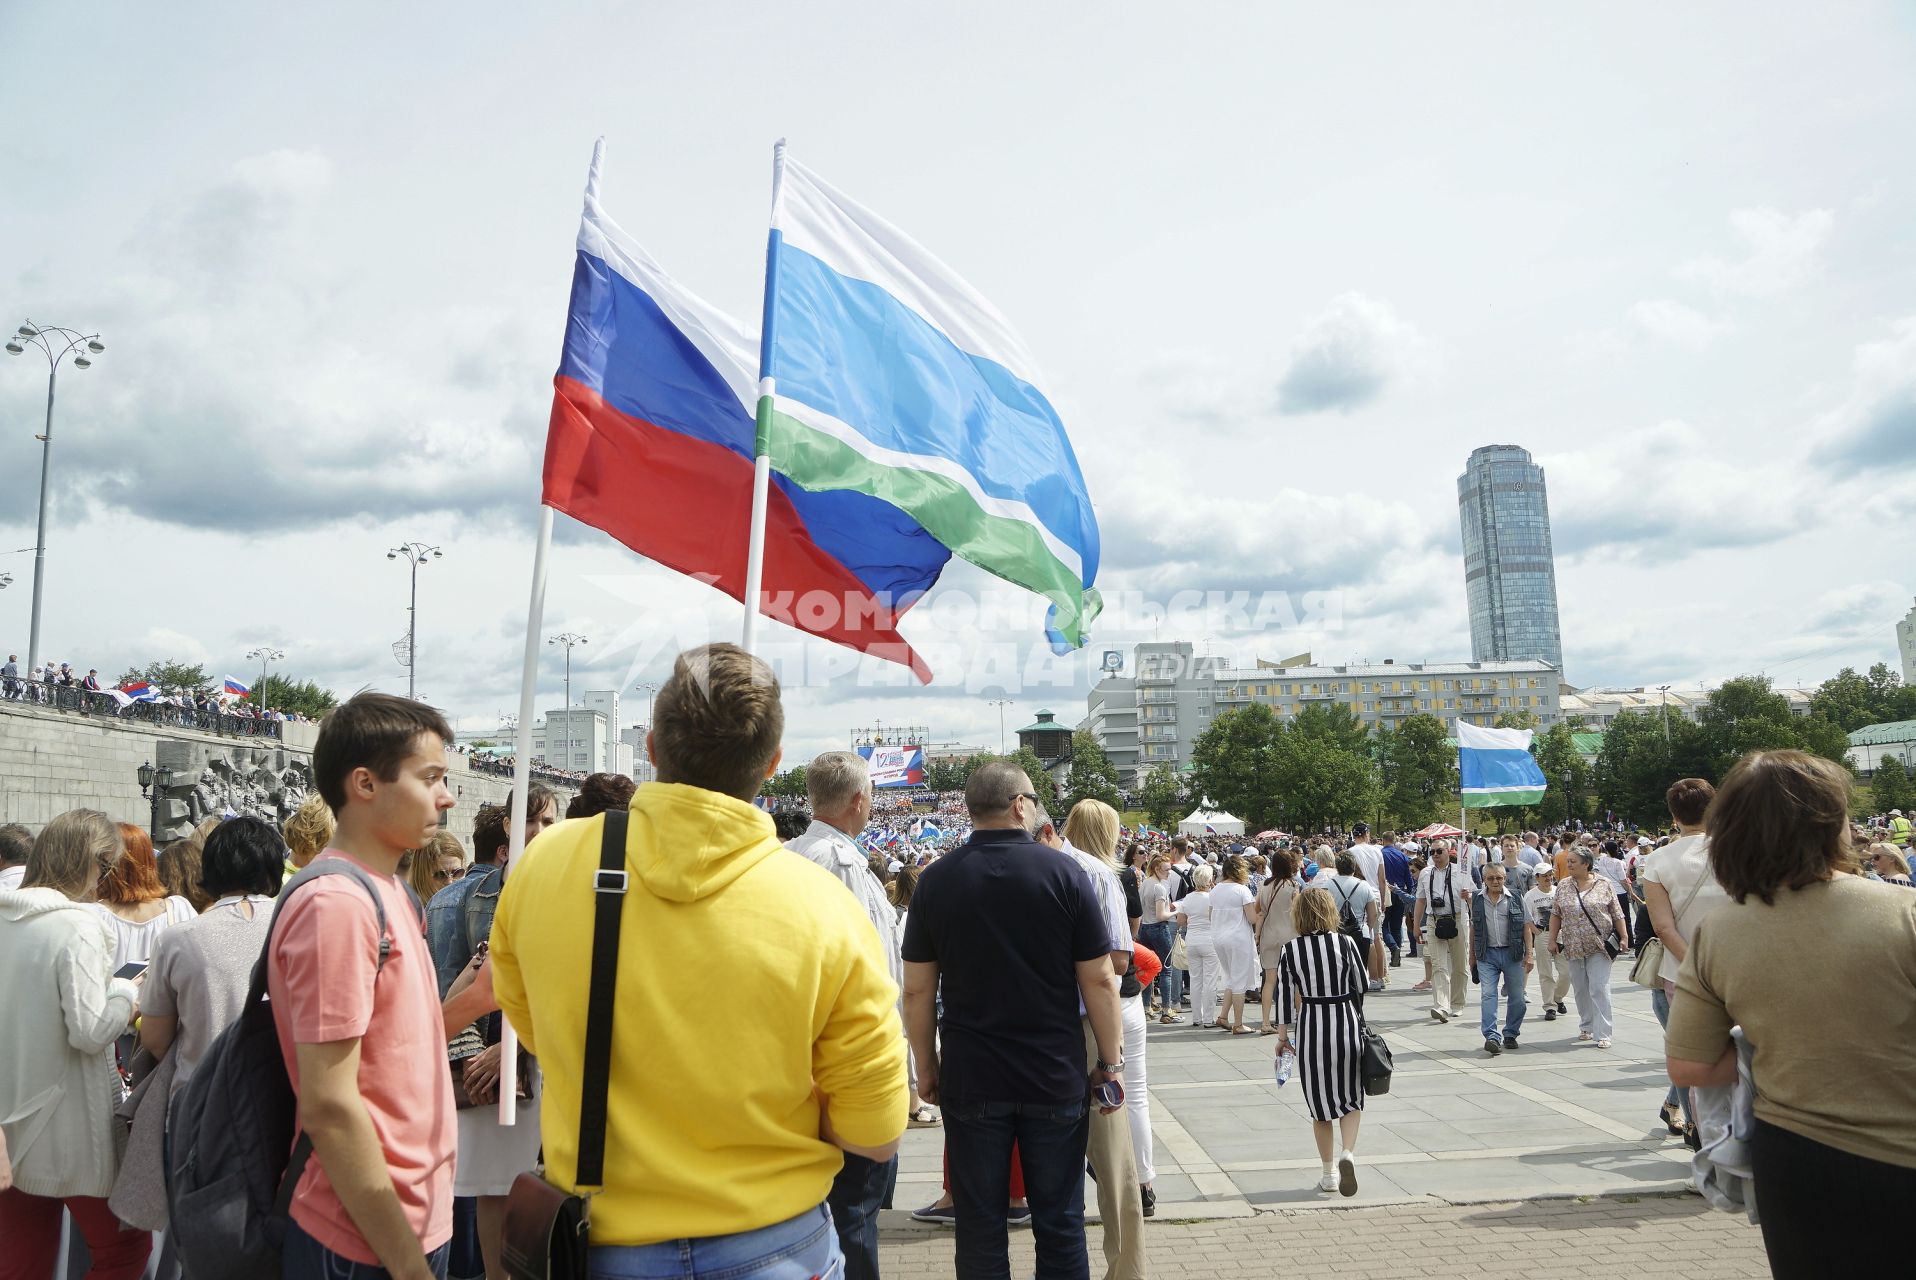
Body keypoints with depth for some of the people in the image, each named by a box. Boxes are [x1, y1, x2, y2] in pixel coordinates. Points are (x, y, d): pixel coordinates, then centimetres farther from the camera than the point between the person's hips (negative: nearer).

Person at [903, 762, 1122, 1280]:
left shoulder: (936, 880, -3)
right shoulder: (1064, 872, -8)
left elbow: (917, 989, -1)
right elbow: (1099, 980, -7)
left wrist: (926, 1067, 10)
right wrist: (1112, 1061, 4)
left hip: (970, 1081, 1)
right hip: (1056, 1079, -1)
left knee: (980, 1228, 11)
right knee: (1059, 1223, 12)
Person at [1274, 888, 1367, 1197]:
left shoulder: (1291, 950, -5)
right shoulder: (1345, 943, -5)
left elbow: (1285, 995, -2)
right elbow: (1361, 988, 1)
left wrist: (1283, 1035, 7)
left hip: (1311, 1028, 0)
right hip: (1346, 1023, 0)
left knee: (1320, 1102, 12)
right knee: (1351, 1098, 13)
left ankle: (1329, 1173, 19)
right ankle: (1348, 1152, -11)